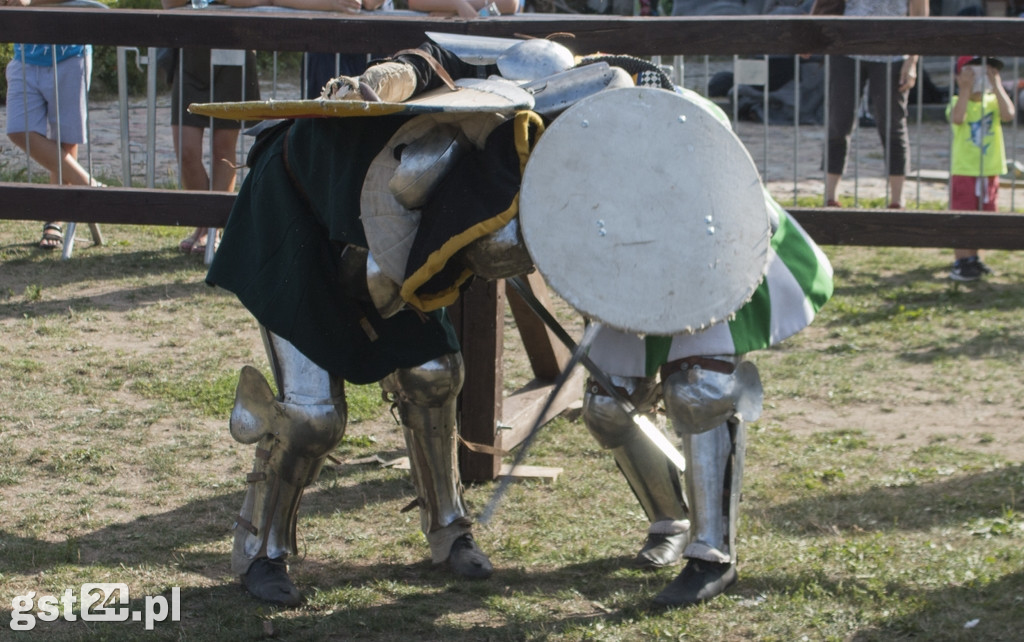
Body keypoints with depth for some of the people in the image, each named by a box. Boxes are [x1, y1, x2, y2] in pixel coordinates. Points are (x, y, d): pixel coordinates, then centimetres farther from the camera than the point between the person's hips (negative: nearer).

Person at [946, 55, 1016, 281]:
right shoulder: (958, 102, -6)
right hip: (963, 170, -4)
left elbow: (1009, 115, -19)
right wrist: (966, 89, -26)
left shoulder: (993, 101, 2)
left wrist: (996, 85, -18)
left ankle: (973, 257, 26)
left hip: (990, 171, 4)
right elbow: (958, 118, -29)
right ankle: (960, 262, 2)